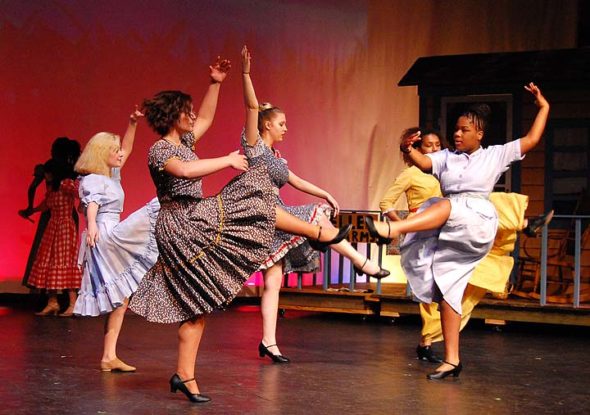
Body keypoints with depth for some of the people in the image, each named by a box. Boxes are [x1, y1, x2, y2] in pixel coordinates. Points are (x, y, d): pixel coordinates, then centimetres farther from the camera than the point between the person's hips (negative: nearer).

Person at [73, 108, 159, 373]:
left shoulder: (111, 176, 20)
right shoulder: (92, 180, -6)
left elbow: (127, 149, 29)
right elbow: (92, 203, -26)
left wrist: (133, 123, 21)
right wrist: (92, 225, -44)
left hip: (114, 241, 9)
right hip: (105, 238, -9)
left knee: (120, 300, 8)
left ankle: (109, 357, 10)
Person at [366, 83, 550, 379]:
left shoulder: (495, 155, 14)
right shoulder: (447, 157, 18)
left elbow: (532, 139, 13)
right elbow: (423, 163, -2)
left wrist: (543, 107, 12)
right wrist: (408, 150, -22)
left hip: (478, 223, -4)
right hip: (450, 233, 4)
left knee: (446, 205, -35)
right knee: (446, 290, -3)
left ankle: (392, 229, -57)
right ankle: (452, 360, 0)